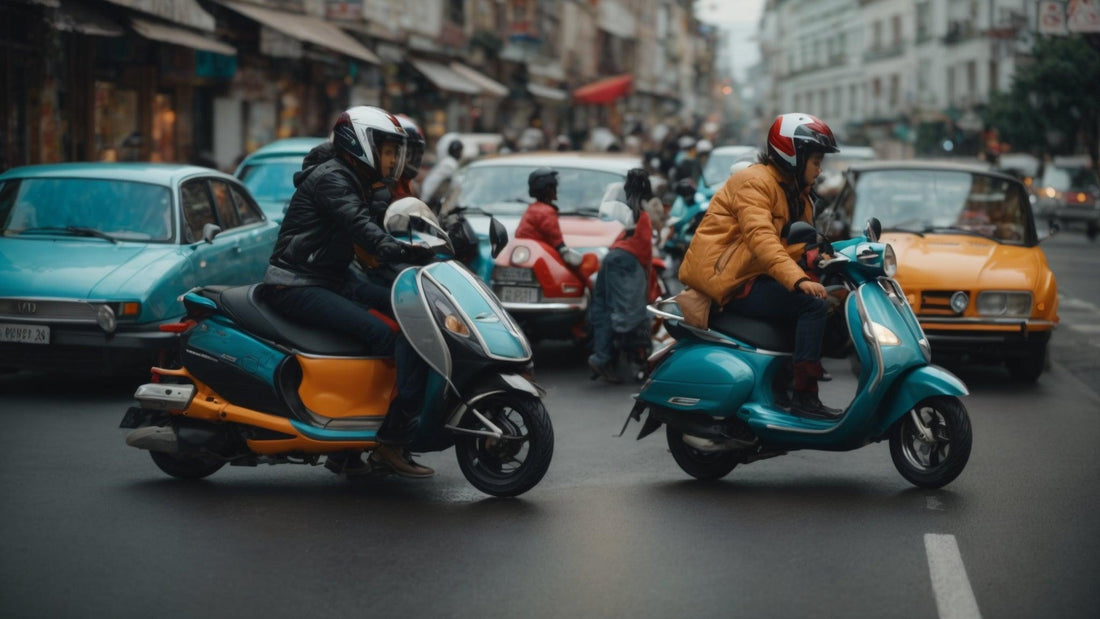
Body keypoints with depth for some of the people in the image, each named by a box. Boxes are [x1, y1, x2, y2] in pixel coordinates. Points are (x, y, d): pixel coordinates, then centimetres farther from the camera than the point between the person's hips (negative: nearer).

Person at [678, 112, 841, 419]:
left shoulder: (794, 192, 21)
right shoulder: (754, 182, -11)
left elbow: (801, 244, 16)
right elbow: (760, 237, -27)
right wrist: (798, 279, -39)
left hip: (749, 278, 10)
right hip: (728, 282, -10)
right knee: (813, 303, -22)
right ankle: (804, 397, -24)